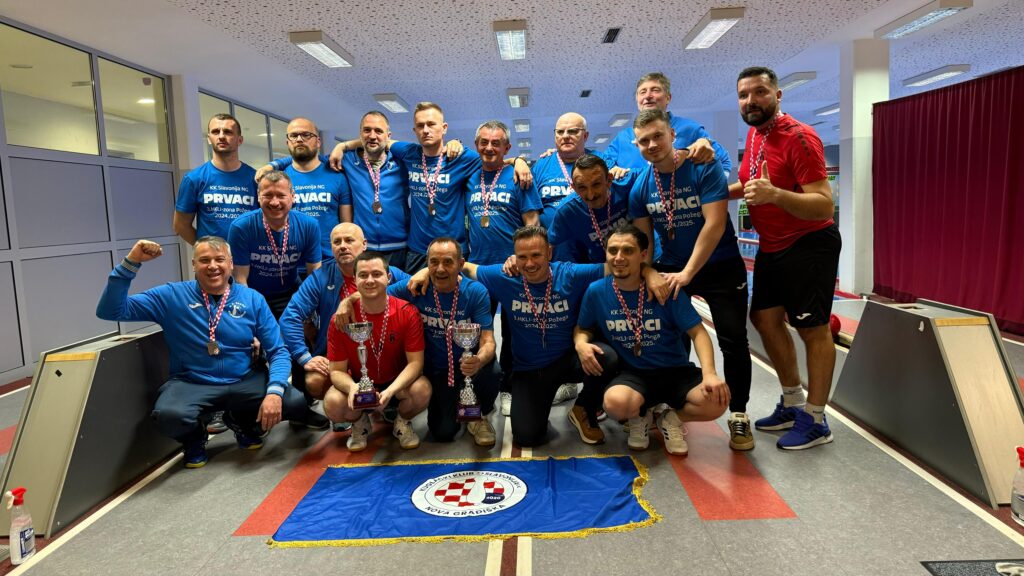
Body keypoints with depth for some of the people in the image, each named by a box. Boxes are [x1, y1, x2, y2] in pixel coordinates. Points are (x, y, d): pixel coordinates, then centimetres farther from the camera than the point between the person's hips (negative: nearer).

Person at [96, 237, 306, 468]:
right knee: (169, 415, -35)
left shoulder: (252, 299, 0)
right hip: (192, 384, -1)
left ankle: (244, 423, 14)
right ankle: (195, 438, 6)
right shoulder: (172, 296, -2)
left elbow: (278, 351, -3)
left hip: (245, 381, 2)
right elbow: (111, 310, -6)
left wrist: (274, 392, -21)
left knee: (294, 402, -22)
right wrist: (131, 262, -16)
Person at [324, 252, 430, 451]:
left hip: (398, 383, 0)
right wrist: (352, 387, -36)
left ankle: (403, 422, 5)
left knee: (422, 391, -33)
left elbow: (415, 362, -18)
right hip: (359, 385, 1)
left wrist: (390, 391, -36)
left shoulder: (408, 313, -18)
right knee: (332, 403, -30)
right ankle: (360, 423, 9)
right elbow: (337, 371, -12)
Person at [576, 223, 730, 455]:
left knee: (716, 401, -29)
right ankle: (640, 417, 5)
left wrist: (709, 374, -24)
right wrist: (581, 344, -15)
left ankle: (672, 419, 7)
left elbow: (698, 332, -8)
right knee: (616, 403, -36)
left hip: (676, 371, 0)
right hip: (632, 374, 0)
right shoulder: (596, 291, -6)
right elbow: (583, 328, 10)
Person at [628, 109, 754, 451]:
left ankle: (738, 415, 11)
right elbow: (643, 240, 0)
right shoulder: (640, 186, -4)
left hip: (720, 266, -3)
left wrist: (687, 274, -28)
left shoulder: (704, 168, -16)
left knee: (733, 341, -5)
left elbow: (715, 223, -23)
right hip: (670, 268, 4)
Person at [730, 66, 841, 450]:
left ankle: (815, 421, 12)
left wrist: (775, 194, -42)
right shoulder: (754, 134, 4)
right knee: (765, 318, 13)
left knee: (813, 329, -1)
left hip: (809, 245, -9)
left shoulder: (799, 138, -21)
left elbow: (824, 206, -27)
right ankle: (792, 402, 30)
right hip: (771, 246, 9)